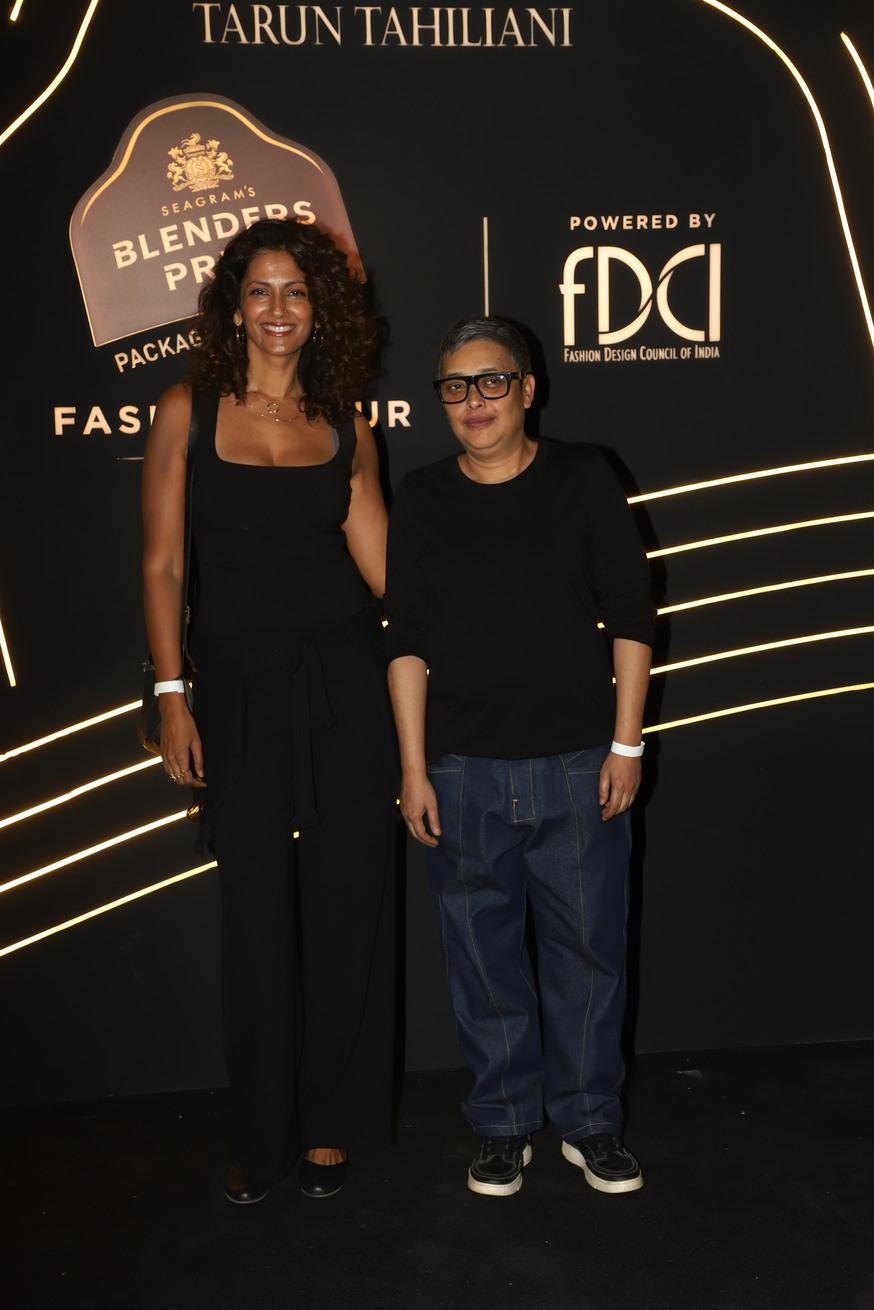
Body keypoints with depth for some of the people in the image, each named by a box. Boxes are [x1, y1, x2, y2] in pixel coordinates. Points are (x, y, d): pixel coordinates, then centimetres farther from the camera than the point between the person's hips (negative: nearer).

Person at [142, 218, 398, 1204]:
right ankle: (262, 1136, 22)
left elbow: (382, 563, 1)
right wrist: (171, 697, -6)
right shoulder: (188, 411, 1)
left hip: (344, 681, 2)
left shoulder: (344, 429, 6)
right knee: (256, 911, 4)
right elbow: (161, 567, -1)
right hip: (237, 685, -1)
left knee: (346, 901, 6)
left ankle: (330, 1122, 25)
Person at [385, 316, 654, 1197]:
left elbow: (630, 617, 1)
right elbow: (407, 644, 4)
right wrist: (413, 769, 0)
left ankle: (590, 1121, 26)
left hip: (577, 763, -1)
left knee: (586, 945, 8)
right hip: (464, 770, 1)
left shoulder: (582, 480, 0)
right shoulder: (422, 499, 4)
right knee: (483, 953, 9)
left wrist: (626, 743, -2)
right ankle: (503, 1124, 27)